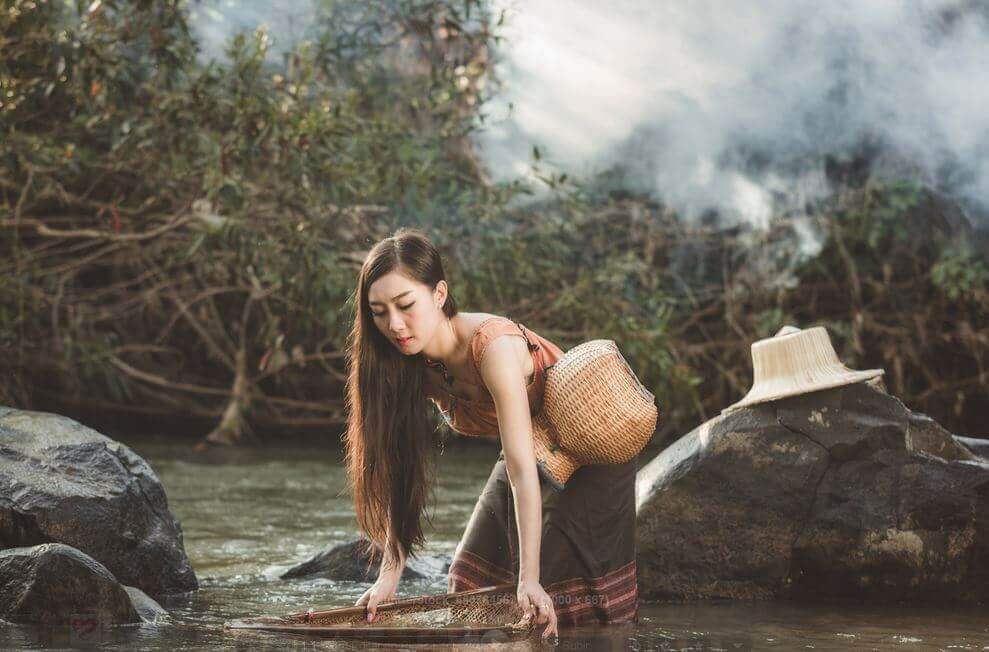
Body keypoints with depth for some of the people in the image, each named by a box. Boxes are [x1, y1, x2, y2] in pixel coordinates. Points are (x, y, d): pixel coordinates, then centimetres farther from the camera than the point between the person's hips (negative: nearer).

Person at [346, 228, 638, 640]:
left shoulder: (494, 346, -35)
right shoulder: (412, 364, -14)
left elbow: (522, 470, -37)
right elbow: (401, 472, -13)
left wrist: (529, 580, -40)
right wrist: (389, 575, -19)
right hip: (534, 456, 7)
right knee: (472, 583, 7)